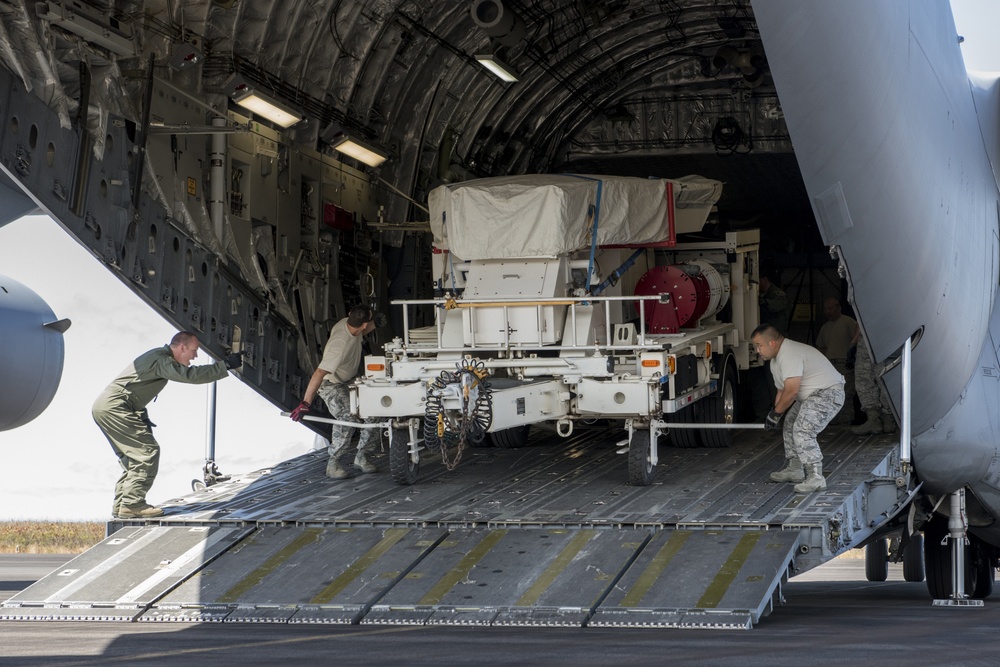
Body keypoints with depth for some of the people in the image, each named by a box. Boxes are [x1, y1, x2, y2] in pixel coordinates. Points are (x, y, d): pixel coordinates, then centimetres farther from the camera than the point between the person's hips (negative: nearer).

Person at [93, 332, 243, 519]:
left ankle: (121, 506, 12)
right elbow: (190, 375, -26)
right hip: (113, 407, -11)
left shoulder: (160, 357, 19)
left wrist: (141, 415, 15)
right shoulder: (161, 360, -15)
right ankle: (132, 504, -15)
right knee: (147, 452, -13)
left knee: (133, 457, 14)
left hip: (104, 407, 11)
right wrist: (225, 365, -24)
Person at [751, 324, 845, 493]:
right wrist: (774, 414, 5)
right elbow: (782, 390, 17)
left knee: (802, 431, -22)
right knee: (790, 424, 21)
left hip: (828, 393, -12)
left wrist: (775, 413, -14)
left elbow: (791, 391, -26)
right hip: (811, 396, 12)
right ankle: (794, 468, 31)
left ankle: (815, 477, -23)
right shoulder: (775, 360, 13)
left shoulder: (789, 355, -24)